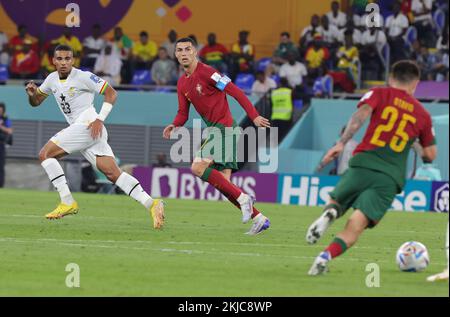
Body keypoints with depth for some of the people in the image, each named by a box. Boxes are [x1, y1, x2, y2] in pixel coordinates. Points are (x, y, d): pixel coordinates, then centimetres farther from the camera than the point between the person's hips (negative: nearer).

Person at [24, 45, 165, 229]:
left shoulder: (83, 77, -5)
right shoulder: (52, 79, 17)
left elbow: (111, 93, -5)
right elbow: (36, 102, 28)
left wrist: (100, 119, -13)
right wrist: (32, 93, 4)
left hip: (88, 126, -7)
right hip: (77, 129, 7)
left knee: (45, 154, -9)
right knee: (113, 174, -4)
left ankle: (67, 202, -10)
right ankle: (151, 204, -12)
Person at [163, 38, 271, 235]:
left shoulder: (205, 72, -12)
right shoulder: (182, 82, 14)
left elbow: (236, 92, -15)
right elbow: (183, 113, 16)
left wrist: (254, 116, -20)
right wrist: (174, 126, -7)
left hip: (224, 128, -9)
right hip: (215, 130, 9)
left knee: (198, 167, -21)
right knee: (223, 184, 4)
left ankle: (242, 198, -16)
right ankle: (259, 219, 9)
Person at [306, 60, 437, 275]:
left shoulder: (380, 94, 11)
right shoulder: (422, 114, 16)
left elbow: (361, 114, -9)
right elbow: (431, 155, 20)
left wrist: (342, 143, -15)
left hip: (363, 163, 0)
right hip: (391, 177, 0)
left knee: (335, 202, 22)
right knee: (356, 226, -7)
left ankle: (330, 213, -15)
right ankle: (326, 256, -32)